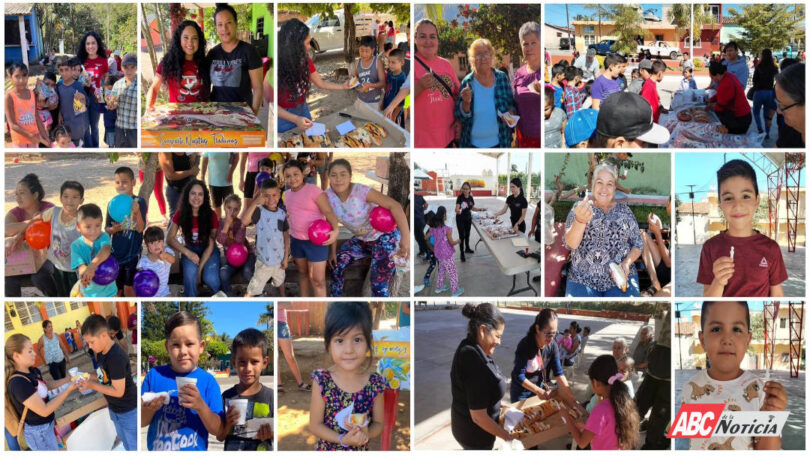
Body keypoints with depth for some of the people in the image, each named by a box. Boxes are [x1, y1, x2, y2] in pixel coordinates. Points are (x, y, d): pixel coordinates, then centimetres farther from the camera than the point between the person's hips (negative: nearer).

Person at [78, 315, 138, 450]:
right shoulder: (101, 352, -3)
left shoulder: (116, 357, -30)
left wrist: (91, 385, -22)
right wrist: (89, 379, -8)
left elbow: (118, 391, -26)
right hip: (114, 409, 9)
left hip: (129, 411, -9)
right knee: (125, 441, 25)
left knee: (134, 447, 6)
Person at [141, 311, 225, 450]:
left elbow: (218, 430, -11)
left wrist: (200, 406, -25)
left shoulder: (208, 381, -9)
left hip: (195, 449, -1)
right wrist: (149, 409, -20)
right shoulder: (155, 375, -6)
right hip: (157, 449, 1)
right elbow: (141, 423, -1)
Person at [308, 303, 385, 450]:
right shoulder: (321, 381, -18)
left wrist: (365, 434, -23)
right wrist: (343, 439, -24)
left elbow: (379, 424, -3)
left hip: (361, 449, 1)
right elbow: (315, 425, -12)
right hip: (328, 448, -1)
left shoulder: (375, 383, -14)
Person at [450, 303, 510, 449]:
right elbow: (479, 416, -28)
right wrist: (507, 436, -18)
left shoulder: (468, 348, -3)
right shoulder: (475, 362, -33)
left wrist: (498, 404, 14)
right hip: (475, 434, -9)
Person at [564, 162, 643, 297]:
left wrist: (627, 263, -8)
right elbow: (570, 244, -7)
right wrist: (580, 220, -27)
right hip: (582, 279, -1)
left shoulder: (624, 211, 11)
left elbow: (637, 245, 13)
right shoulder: (579, 208, 6)